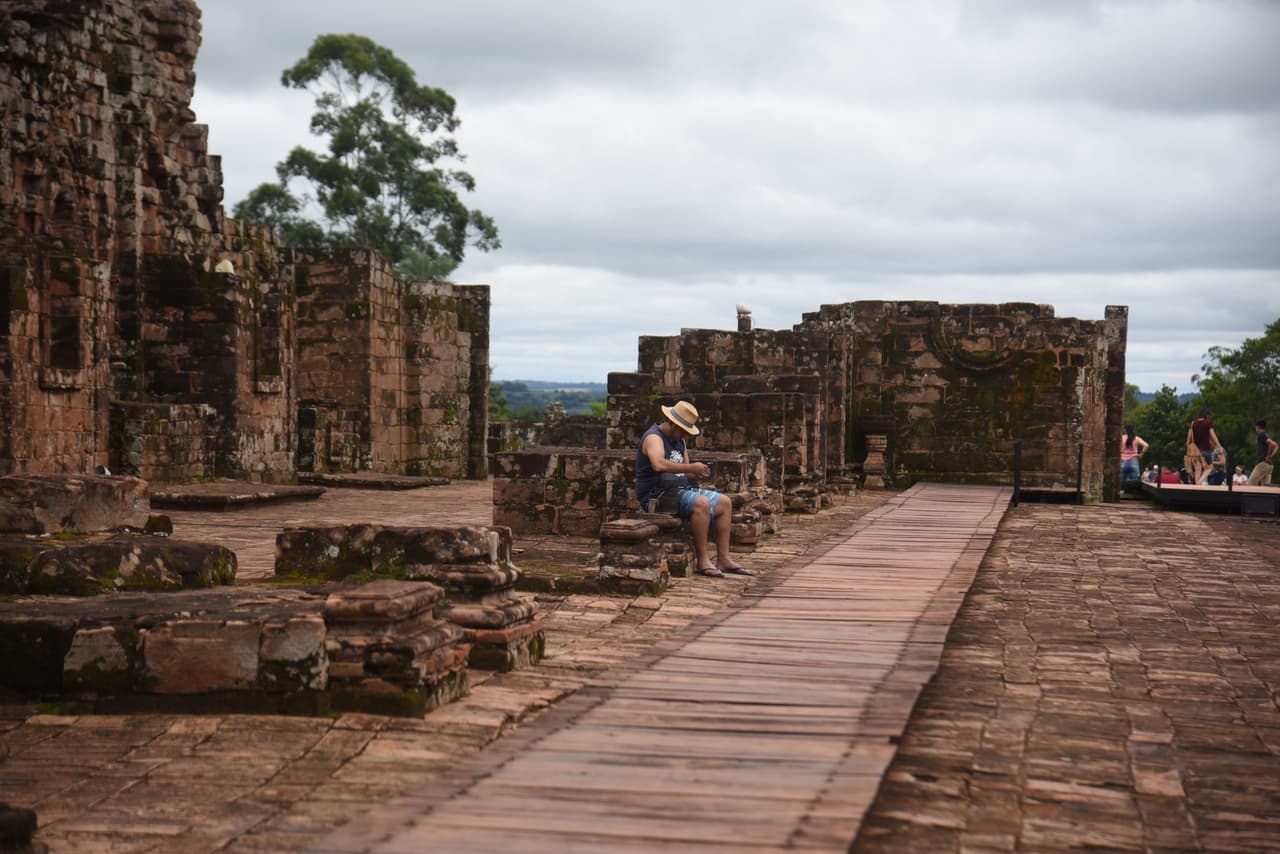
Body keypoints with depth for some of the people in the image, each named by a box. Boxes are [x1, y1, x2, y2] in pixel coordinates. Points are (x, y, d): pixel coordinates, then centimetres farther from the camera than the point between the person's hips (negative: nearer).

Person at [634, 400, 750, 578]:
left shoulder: (680, 441, 17)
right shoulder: (654, 438, -14)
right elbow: (659, 464, -34)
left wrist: (697, 472, -3)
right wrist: (691, 468, -29)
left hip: (680, 490, 10)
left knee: (725, 502, 2)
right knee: (701, 503, -32)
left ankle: (723, 559, -2)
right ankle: (702, 560, -27)